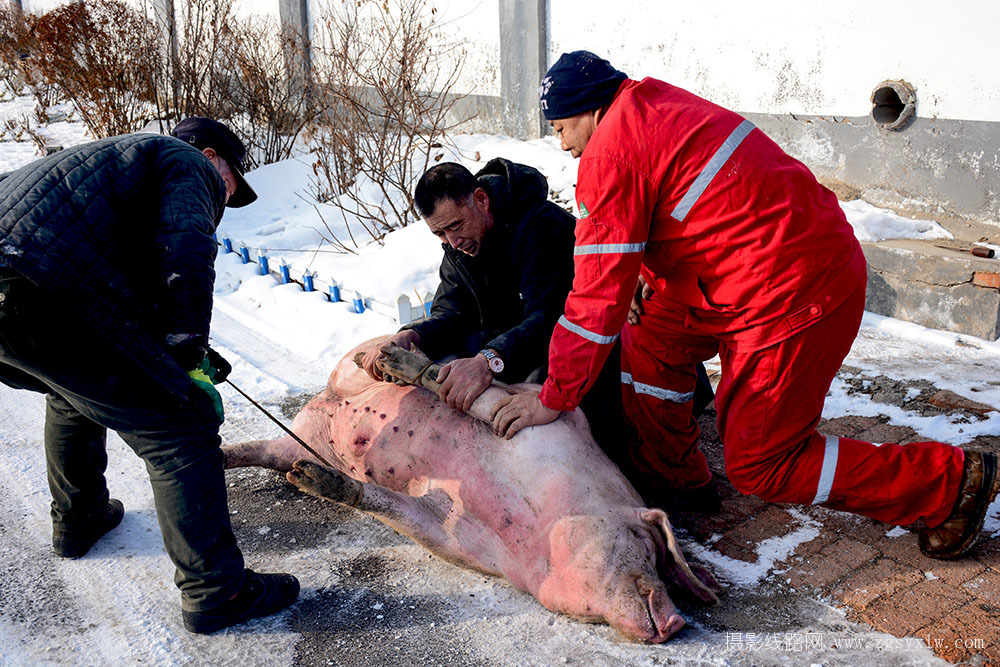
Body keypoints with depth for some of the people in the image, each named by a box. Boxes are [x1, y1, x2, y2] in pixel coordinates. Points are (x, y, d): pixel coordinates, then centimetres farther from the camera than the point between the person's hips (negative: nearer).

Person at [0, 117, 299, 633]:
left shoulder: (109, 156, 37)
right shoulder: (190, 163, 10)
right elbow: (185, 251, -12)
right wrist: (189, 356, -9)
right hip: (45, 301, -10)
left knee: (78, 386, 36)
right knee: (180, 423, -4)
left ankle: (78, 520, 51)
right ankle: (215, 591, 3)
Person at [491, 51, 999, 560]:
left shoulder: (613, 148, -14)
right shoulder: (659, 109, 14)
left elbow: (600, 292, -14)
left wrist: (554, 397, -6)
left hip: (795, 294, -10)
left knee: (759, 465, 1)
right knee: (652, 341, 15)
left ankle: (951, 481, 11)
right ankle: (676, 479, 30)